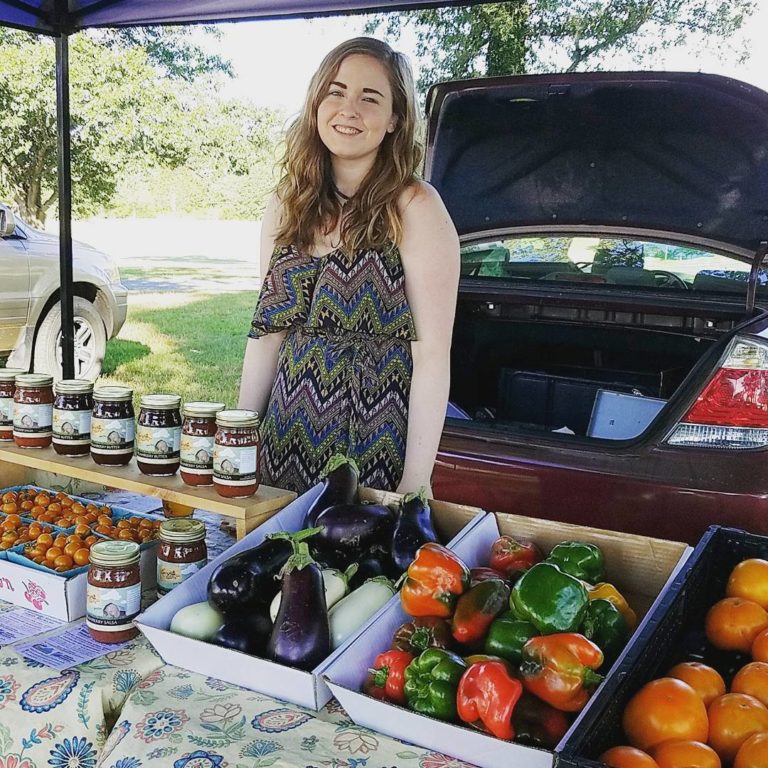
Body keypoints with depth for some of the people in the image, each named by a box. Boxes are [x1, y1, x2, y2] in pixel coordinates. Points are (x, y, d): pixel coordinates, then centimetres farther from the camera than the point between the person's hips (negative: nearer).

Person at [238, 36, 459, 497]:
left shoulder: (413, 208, -10)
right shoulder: (286, 207, 7)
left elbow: (432, 353, -13)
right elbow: (267, 334, 10)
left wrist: (415, 484, -16)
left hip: (376, 449, -5)